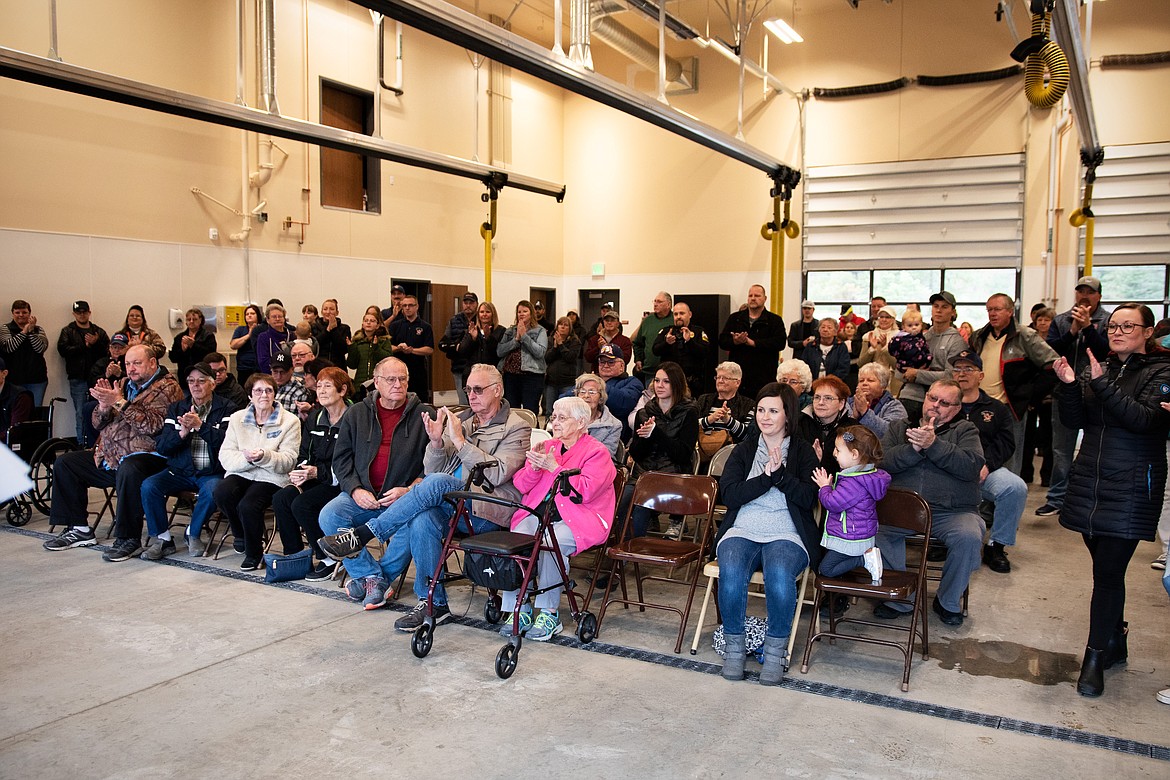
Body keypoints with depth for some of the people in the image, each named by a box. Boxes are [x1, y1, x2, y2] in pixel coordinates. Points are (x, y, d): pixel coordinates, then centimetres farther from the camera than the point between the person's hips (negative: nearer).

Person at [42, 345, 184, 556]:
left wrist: (119, 403, -21)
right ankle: (79, 529, 12)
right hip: (108, 456, 9)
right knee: (64, 464, 7)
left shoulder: (167, 388, -5)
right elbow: (98, 424, 18)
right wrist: (103, 405, -4)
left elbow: (153, 426, -20)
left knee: (128, 470, -39)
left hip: (143, 455, -9)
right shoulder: (123, 384, 19)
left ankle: (129, 539, -28)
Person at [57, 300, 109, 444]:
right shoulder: (68, 331, 11)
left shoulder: (99, 331, 15)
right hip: (78, 378, -1)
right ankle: (82, 444, 4)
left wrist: (96, 343, -12)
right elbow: (63, 350, -5)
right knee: (81, 412, -1)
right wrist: (85, 346, -7)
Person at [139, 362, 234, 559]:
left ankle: (193, 534, -5)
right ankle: (162, 539, -6)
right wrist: (182, 433, -16)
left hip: (212, 472, -3)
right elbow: (160, 447, 3)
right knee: (149, 486, -21)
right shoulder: (176, 408, 12)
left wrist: (200, 426, -23)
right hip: (181, 470, 4)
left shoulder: (226, 408, 2)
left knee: (211, 491, -34)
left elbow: (226, 441, -14)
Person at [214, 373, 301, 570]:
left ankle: (254, 553, 0)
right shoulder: (237, 418, 12)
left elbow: (289, 461, -7)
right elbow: (225, 457, 2)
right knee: (222, 491, -28)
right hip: (241, 474, 3)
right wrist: (246, 458, -18)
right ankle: (241, 535, 2)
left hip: (272, 478, -3)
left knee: (248, 505, -29)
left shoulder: (290, 421, 2)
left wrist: (264, 456, -24)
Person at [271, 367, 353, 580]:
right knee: (281, 498, -16)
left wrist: (318, 472, -20)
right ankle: (294, 555, -2)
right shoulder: (313, 418, 11)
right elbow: (304, 455, 15)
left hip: (341, 483, -7)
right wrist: (299, 473, -7)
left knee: (301, 505, -26)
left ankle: (330, 558, -10)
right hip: (315, 479, 7)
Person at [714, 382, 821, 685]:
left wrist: (780, 473, -14)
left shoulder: (803, 451, 11)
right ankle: (734, 646, -11)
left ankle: (775, 649, -12)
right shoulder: (744, 449, 14)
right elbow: (728, 494, 0)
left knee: (779, 576, -35)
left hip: (787, 535, -1)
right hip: (742, 531, 1)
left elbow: (809, 498, -2)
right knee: (731, 573, -32)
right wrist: (766, 477, -10)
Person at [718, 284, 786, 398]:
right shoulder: (735, 318, 14)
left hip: (763, 377, -2)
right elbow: (722, 341, 8)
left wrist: (752, 342, -16)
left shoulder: (775, 320, 5)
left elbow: (780, 343, -11)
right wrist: (735, 341, -15)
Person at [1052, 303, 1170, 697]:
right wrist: (1068, 385, -12)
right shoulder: (1097, 369, 10)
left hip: (1131, 490, -5)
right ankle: (1116, 642, 29)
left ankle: (1096, 657, 2)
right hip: (1089, 483, 5)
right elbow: (1074, 421, 4)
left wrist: (1102, 384, -25)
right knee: (1106, 569, 14)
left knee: (1108, 572, -6)